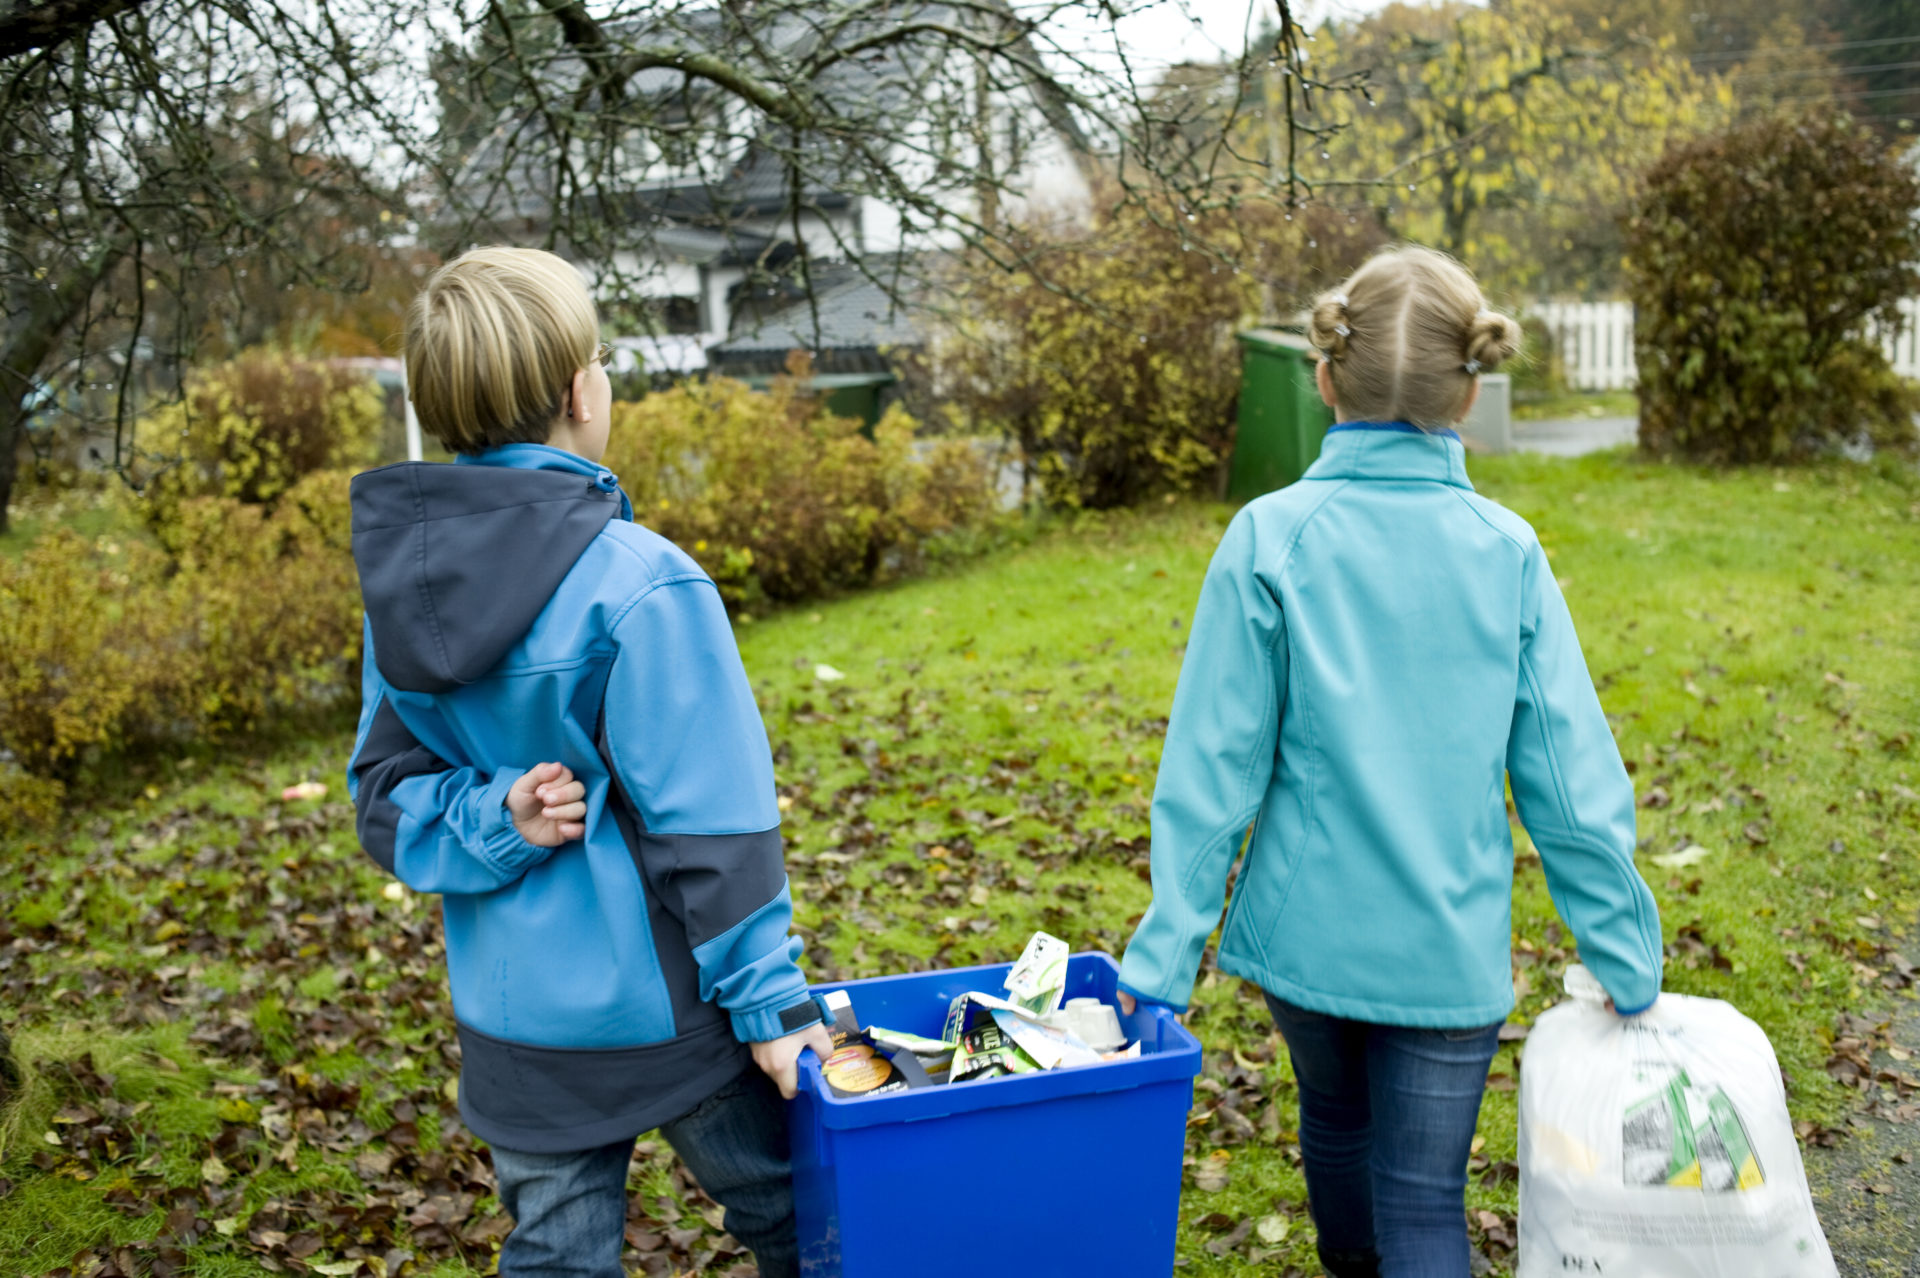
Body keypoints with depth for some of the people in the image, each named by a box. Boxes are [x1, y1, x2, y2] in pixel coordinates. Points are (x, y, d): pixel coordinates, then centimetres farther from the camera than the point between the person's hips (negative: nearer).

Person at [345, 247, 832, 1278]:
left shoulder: (401, 583, -1)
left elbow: (388, 799, 1)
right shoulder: (640, 584, -22)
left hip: (516, 1013, 6)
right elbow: (706, 823, -19)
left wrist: (494, 821, -16)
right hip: (662, 1007, -6)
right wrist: (770, 1000, -11)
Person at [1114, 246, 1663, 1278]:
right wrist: (1626, 963, 5)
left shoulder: (1269, 540, -13)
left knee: (1336, 1124, 27)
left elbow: (1215, 765, -12)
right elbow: (1568, 777, -5)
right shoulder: (1506, 552, -9)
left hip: (1307, 926, 1)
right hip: (1450, 948, -1)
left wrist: (1164, 952, -6)